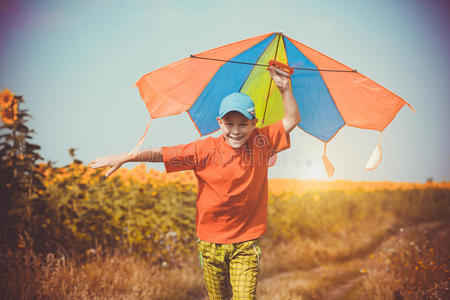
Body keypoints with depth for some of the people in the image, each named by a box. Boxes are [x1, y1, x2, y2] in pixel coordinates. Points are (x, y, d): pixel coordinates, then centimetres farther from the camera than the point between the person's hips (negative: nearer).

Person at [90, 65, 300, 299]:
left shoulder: (261, 142, -2)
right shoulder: (206, 149, -8)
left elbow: (292, 120, 5)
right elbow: (162, 154, -13)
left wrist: (284, 88, -6)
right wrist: (124, 158, -19)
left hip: (246, 244, 0)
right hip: (211, 242, 0)